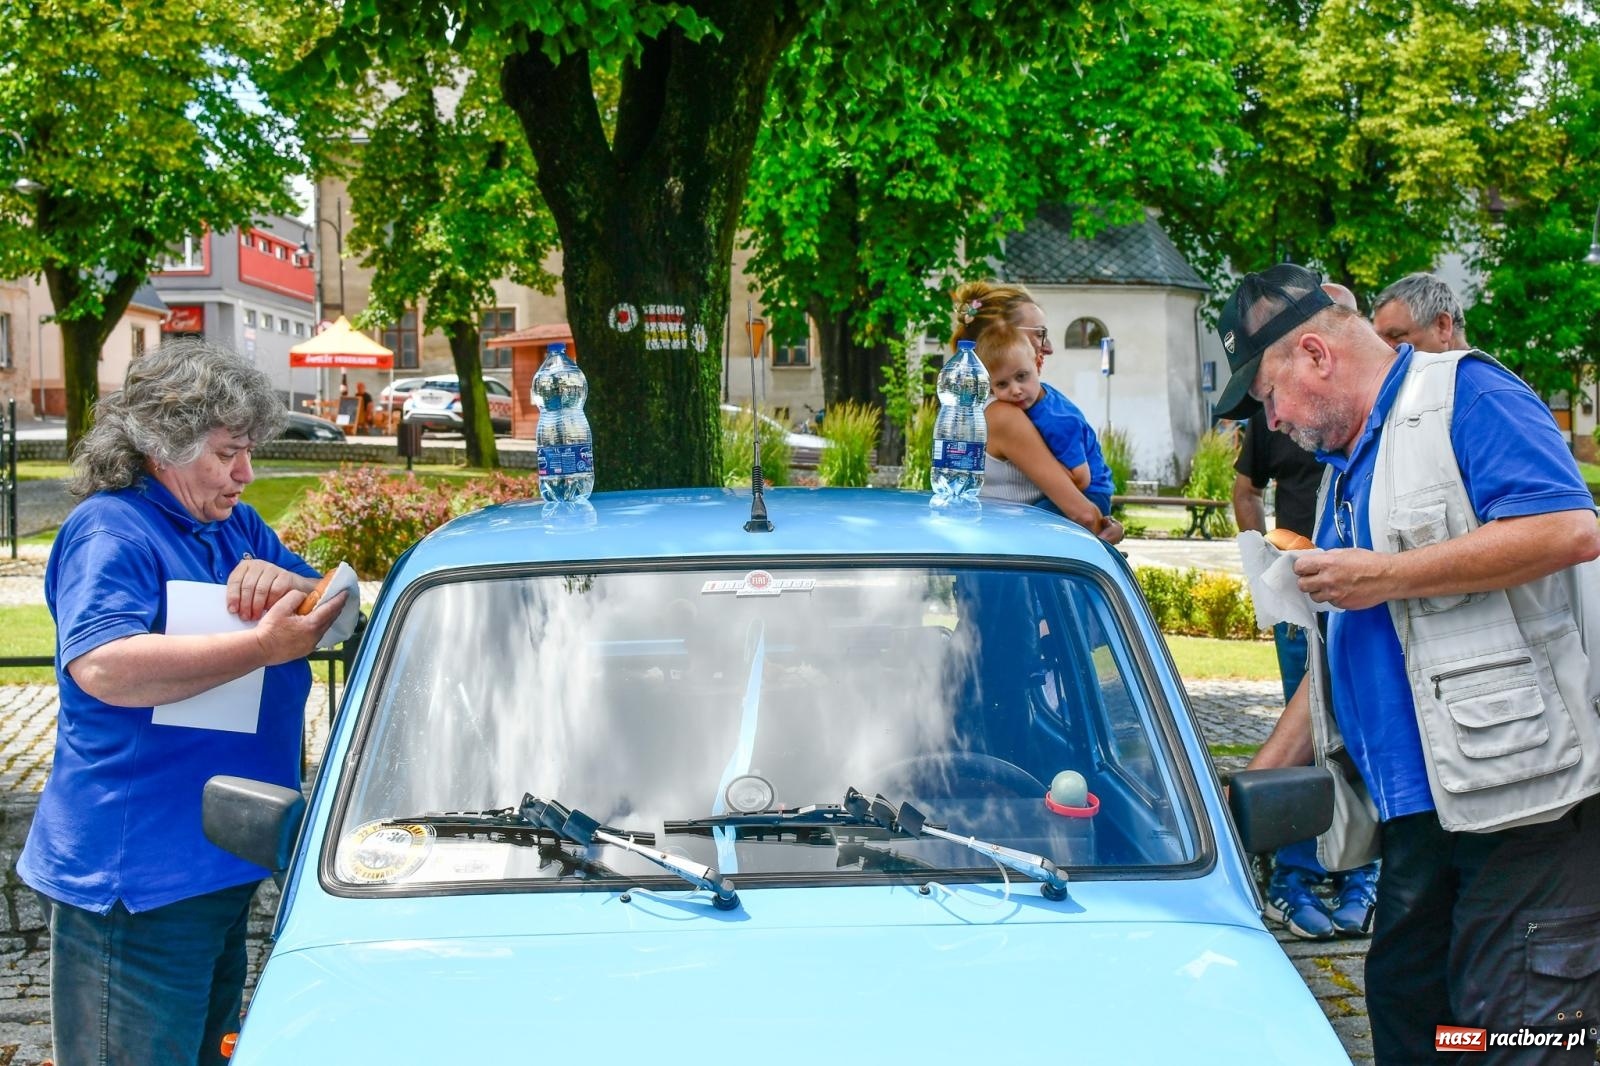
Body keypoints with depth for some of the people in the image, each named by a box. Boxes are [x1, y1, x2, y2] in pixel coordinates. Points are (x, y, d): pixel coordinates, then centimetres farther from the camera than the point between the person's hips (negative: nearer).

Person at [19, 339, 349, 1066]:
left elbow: (337, 609, 12)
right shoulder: (110, 530, -13)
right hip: (135, 874, -9)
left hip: (225, 862, 9)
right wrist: (264, 645, -30)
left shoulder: (238, 529, 15)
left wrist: (291, 586, -12)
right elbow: (102, 667, -28)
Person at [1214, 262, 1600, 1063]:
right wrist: (1261, 775, 22)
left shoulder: (1466, 396, -4)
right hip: (1417, 810, 10)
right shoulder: (1345, 468, 24)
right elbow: (1344, 653, 29)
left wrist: (1385, 577, -15)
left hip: (1523, 794, -9)